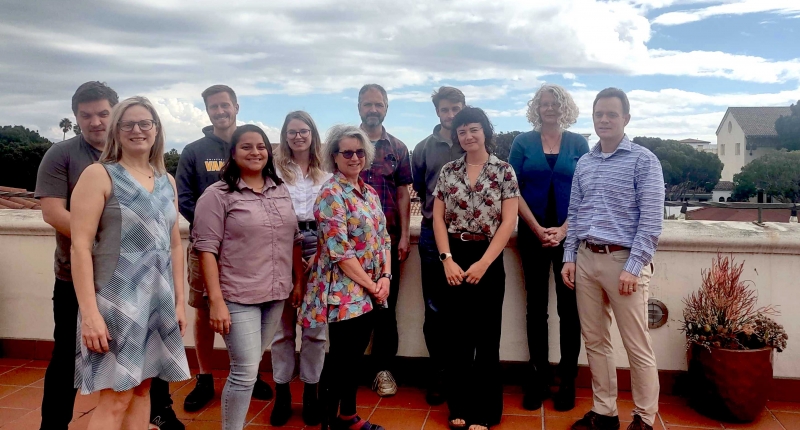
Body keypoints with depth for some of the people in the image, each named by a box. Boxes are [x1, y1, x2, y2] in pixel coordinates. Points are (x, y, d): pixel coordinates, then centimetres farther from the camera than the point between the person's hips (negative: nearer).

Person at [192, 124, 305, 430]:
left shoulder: (281, 191, 9)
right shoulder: (218, 194, -7)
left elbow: (294, 239, 15)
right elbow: (206, 249, -12)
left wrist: (299, 281, 11)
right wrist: (216, 300, -17)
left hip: (275, 295, 5)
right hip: (238, 298, -5)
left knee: (249, 369, 16)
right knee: (245, 373, -5)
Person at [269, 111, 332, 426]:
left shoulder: (327, 173, 9)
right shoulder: (275, 170, 6)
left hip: (319, 250, 1)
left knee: (315, 326, 4)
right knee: (283, 326, 4)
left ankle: (310, 393, 16)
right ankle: (282, 392, 17)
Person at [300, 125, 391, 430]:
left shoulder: (369, 192, 11)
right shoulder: (330, 194, -13)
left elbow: (383, 238, 11)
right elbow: (339, 251, -19)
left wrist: (385, 277, -3)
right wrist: (370, 285, -15)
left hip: (369, 291, 8)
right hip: (344, 291, -7)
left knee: (355, 356, 17)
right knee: (339, 359, 2)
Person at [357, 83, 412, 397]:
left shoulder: (398, 148, 8)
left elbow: (403, 194, 6)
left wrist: (404, 236, -1)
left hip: (387, 237, 1)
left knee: (386, 303, 5)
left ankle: (383, 368, 15)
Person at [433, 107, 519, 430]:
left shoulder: (504, 171, -1)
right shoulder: (448, 171, 7)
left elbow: (508, 222, -7)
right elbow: (438, 218, 4)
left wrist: (483, 264, -13)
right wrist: (447, 259, -9)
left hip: (488, 259, -2)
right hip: (454, 259, 3)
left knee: (486, 336, 5)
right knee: (456, 334, 8)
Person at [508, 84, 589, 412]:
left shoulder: (578, 143, 5)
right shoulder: (523, 142, 5)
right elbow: (514, 190, 0)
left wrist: (564, 229, -11)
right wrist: (537, 229, -10)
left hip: (569, 234, 0)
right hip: (532, 234, 0)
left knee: (569, 306, 2)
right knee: (536, 306, 5)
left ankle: (568, 380, 12)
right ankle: (538, 377, 15)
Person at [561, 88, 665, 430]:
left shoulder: (643, 161, -4)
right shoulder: (583, 163, 13)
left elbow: (651, 220, -10)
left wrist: (633, 267, -16)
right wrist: (570, 258, 7)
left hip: (622, 260, -5)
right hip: (586, 259, 6)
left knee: (637, 346, 2)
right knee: (595, 341, 11)